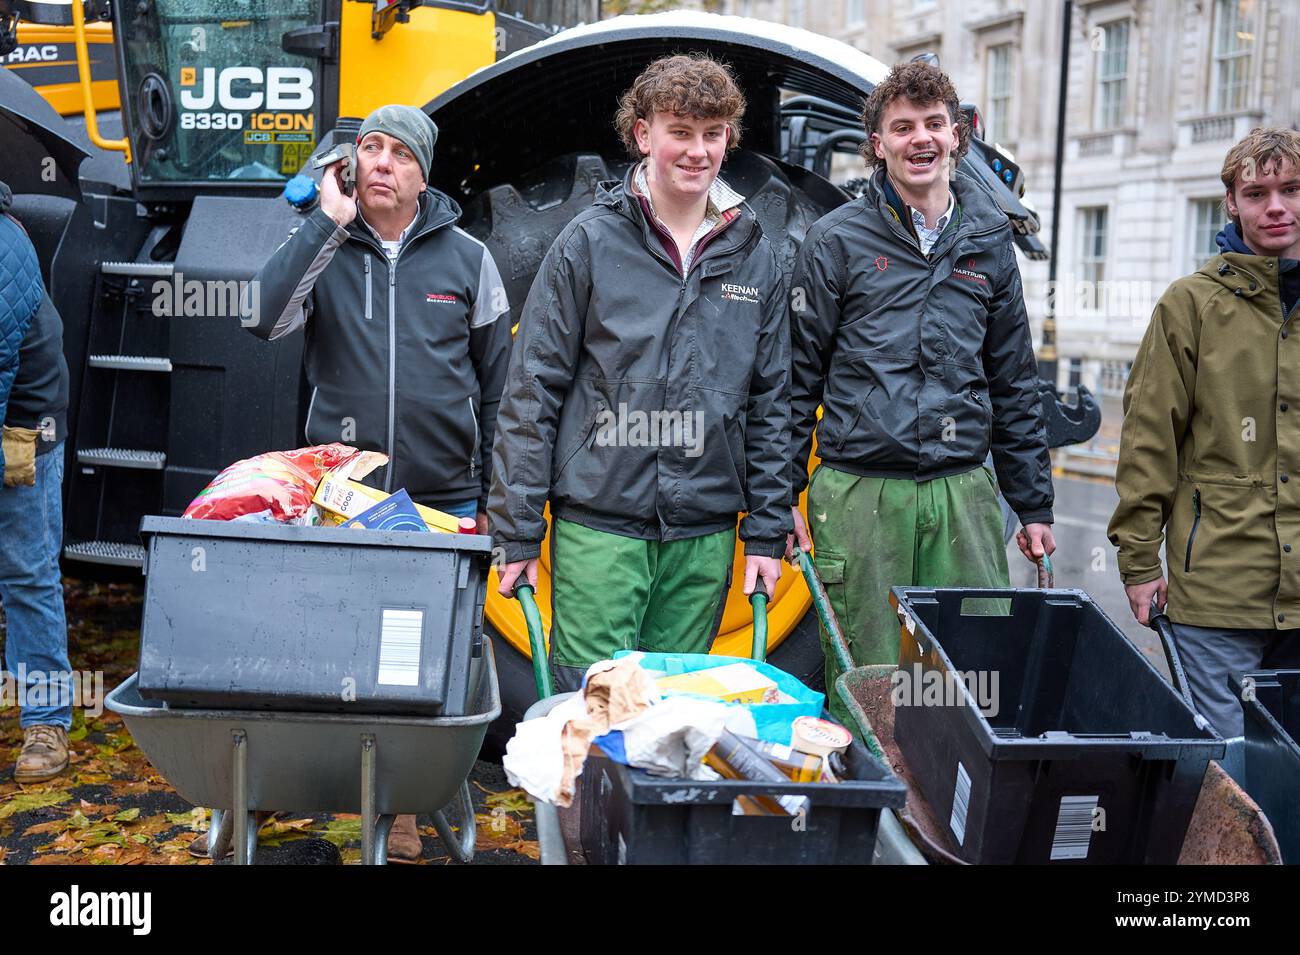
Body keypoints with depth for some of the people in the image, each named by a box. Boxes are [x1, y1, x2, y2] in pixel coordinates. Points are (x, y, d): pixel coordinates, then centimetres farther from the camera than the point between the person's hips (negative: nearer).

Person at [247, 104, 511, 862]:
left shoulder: (467, 257, 4)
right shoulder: (323, 249, 3)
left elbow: (495, 383, 8)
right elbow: (266, 319, -17)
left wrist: (489, 498, 7)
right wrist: (329, 223, -15)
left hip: (444, 498, 0)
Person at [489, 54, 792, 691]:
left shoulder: (754, 256, 9)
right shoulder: (591, 241, -2)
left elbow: (770, 401, 13)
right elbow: (532, 388, -2)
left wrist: (767, 532, 9)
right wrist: (516, 532, -5)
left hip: (706, 536, 3)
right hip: (598, 525, -3)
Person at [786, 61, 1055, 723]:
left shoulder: (989, 241, 13)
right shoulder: (838, 239, 2)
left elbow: (1015, 382, 17)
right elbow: (798, 371, 3)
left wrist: (1033, 505, 16)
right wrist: (783, 495, -1)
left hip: (964, 494, 3)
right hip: (859, 493, -3)